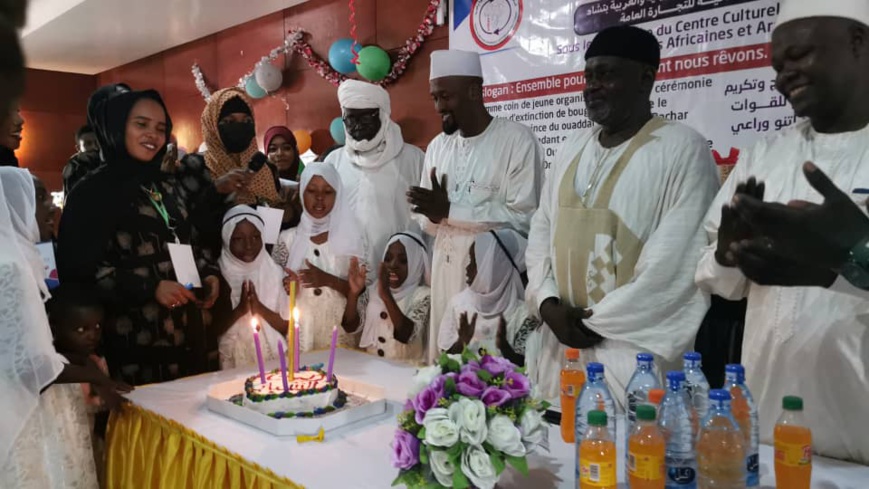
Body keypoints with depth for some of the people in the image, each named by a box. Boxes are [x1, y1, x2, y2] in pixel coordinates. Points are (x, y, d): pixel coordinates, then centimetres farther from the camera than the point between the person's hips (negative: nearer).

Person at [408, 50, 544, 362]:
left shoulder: (518, 141, -8)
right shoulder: (437, 147, 11)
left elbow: (525, 218, -16)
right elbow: (427, 223, 14)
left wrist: (450, 210, -17)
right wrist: (434, 212, -10)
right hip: (445, 272, 6)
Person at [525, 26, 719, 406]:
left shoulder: (683, 149, -9)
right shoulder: (572, 149, 11)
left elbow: (679, 261, -15)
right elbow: (542, 229, 12)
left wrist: (601, 320, -13)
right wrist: (547, 302, -3)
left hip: (633, 350, -5)